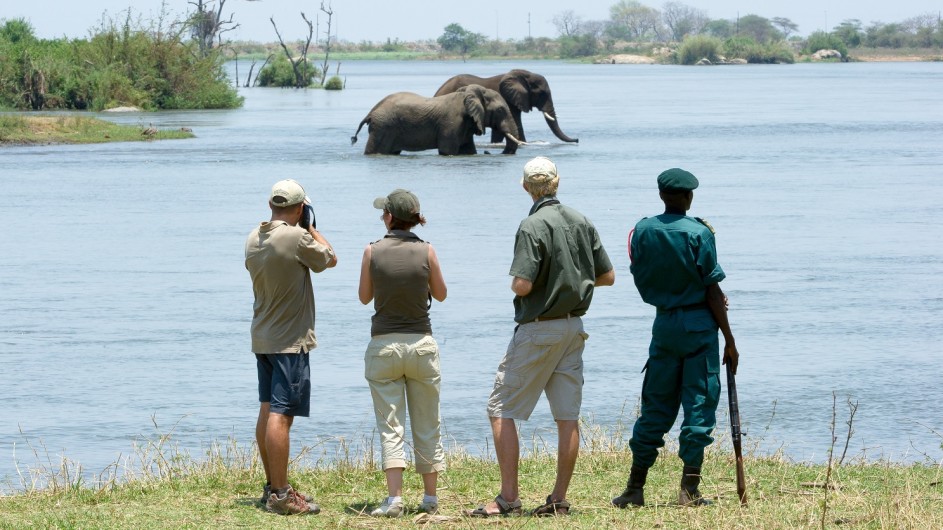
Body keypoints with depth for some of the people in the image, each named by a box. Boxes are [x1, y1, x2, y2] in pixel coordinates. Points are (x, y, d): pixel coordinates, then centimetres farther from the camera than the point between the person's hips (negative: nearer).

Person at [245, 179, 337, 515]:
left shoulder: (254, 239, 5)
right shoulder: (297, 238, -18)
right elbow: (330, 259, -3)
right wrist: (312, 228, 10)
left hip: (262, 338, 8)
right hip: (290, 340, -8)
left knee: (268, 411, 14)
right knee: (281, 415, -9)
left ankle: (272, 486, 23)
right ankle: (280, 495, -9)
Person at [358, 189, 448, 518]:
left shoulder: (373, 252, -6)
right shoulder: (426, 251, -6)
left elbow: (364, 297, 5)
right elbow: (441, 294, 7)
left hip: (384, 344, -1)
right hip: (421, 343, 1)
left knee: (390, 426, 0)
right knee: (427, 426, 11)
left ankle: (394, 499, -11)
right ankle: (430, 498, 15)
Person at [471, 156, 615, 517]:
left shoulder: (533, 226, -16)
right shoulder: (581, 222, 5)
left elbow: (522, 285, -22)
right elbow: (608, 276, 10)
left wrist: (514, 284, 0)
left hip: (538, 330, -7)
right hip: (574, 325, 7)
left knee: (501, 410, -1)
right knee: (568, 416, 6)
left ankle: (508, 497, -6)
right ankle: (559, 500, 8)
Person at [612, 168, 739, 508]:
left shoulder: (642, 231, 2)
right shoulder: (700, 233, -10)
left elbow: (641, 282, 8)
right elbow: (712, 292, -10)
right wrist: (729, 340, -4)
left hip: (664, 323, 4)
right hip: (699, 326, -4)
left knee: (655, 406, 11)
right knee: (699, 405, 1)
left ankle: (635, 488, 12)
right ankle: (689, 490, -1)